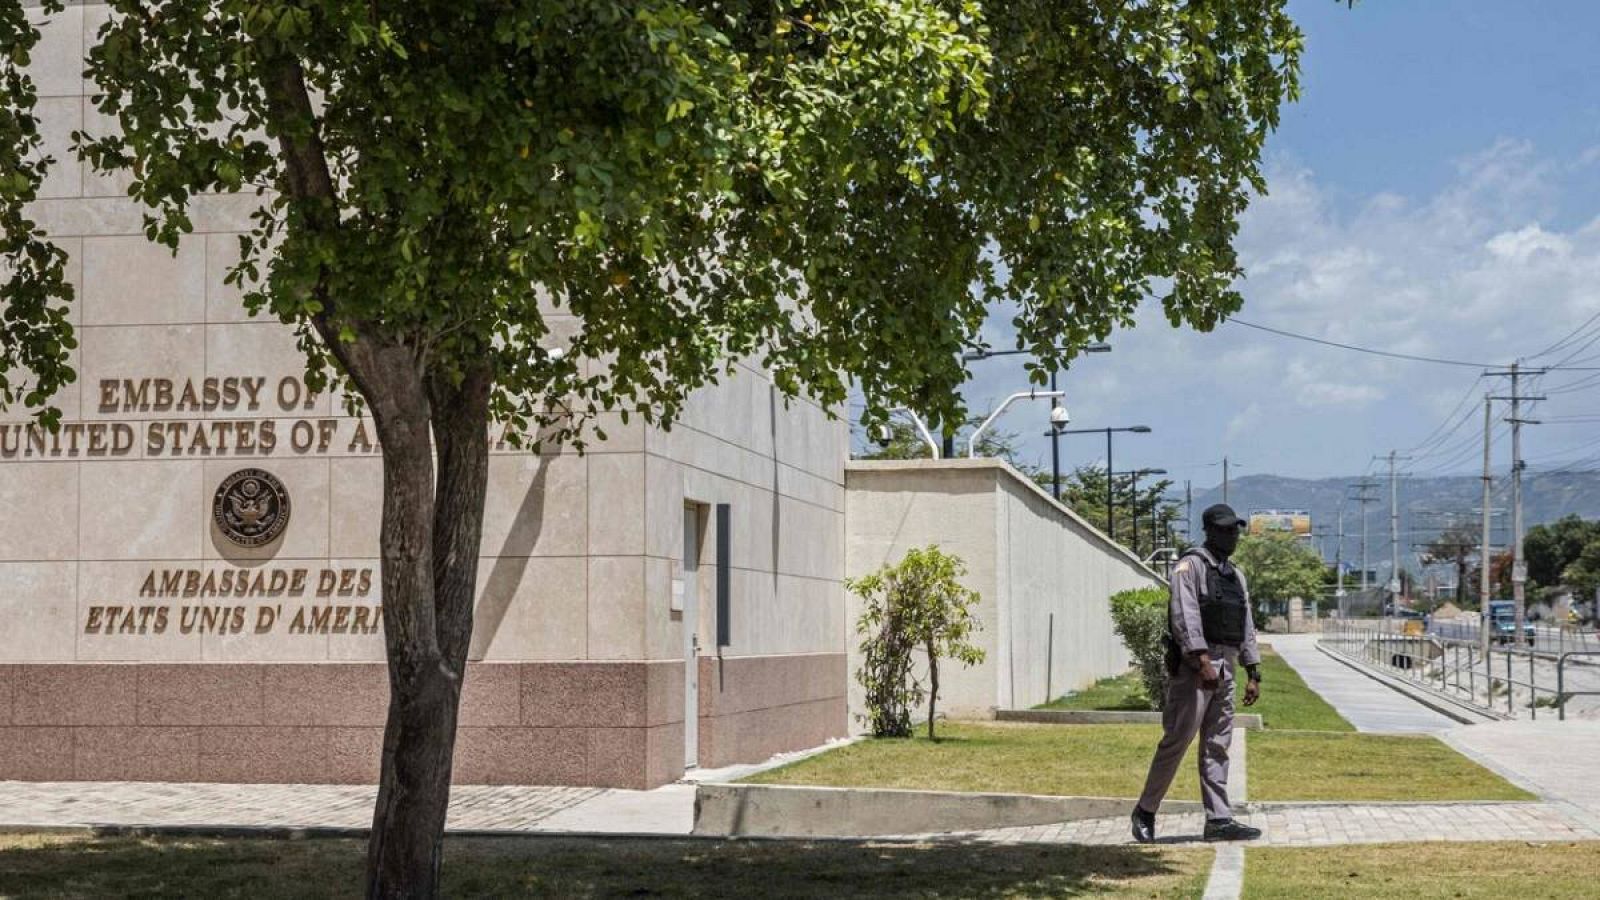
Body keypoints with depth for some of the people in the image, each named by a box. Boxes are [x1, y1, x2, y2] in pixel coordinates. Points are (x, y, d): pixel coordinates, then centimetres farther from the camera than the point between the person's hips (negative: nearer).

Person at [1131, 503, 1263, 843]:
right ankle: (1145, 811, 2)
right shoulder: (1191, 566, -6)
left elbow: (1246, 628, 21)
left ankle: (1218, 820, 7)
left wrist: (1254, 674, 14)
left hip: (1224, 671, 8)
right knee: (1177, 740, -8)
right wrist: (1202, 660, -27)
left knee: (1217, 746, 6)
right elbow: (1185, 616, -18)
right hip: (1193, 667, -8)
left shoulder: (1236, 576, 19)